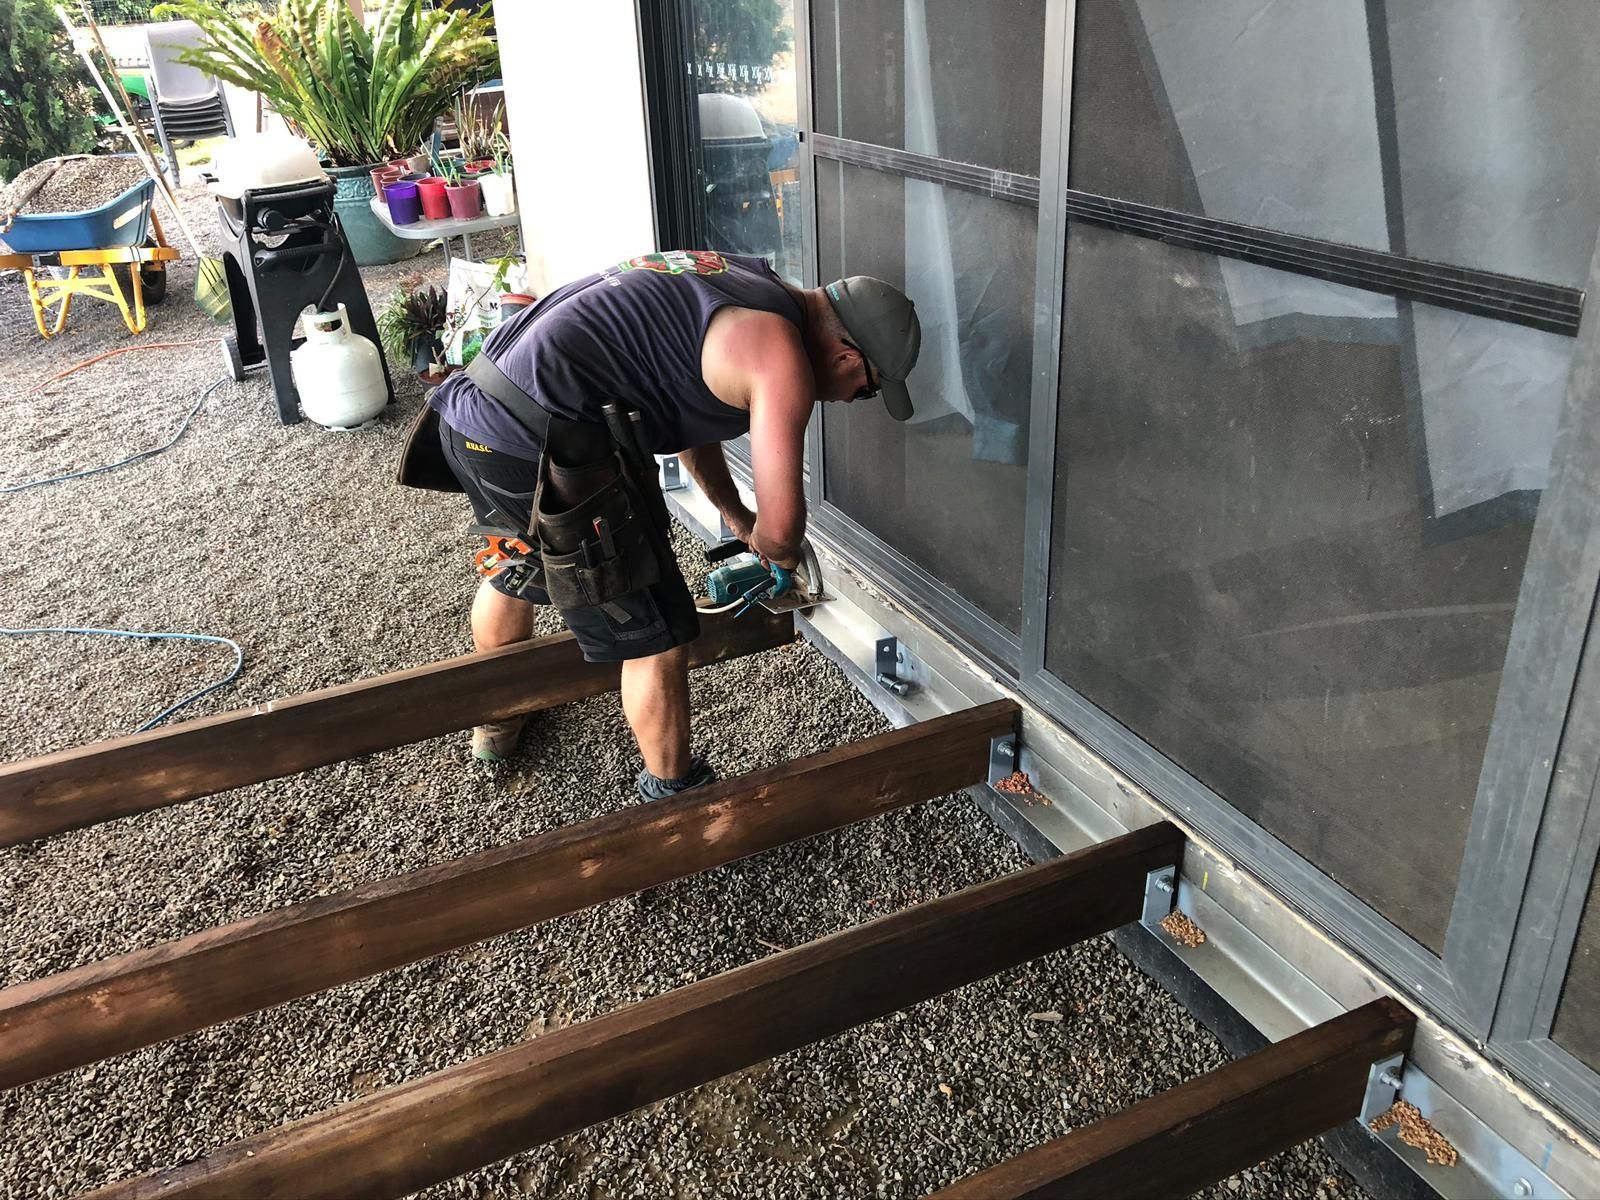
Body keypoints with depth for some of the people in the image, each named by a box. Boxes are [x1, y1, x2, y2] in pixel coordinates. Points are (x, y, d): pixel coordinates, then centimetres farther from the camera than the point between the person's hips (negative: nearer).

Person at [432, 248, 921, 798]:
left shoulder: (741, 281, 16)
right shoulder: (784, 360, -12)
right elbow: (780, 529, -12)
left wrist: (736, 515, 36)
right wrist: (778, 551, 12)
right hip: (541, 447, -11)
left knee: (516, 567, 35)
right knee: (655, 637, 4)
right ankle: (673, 795, 24)